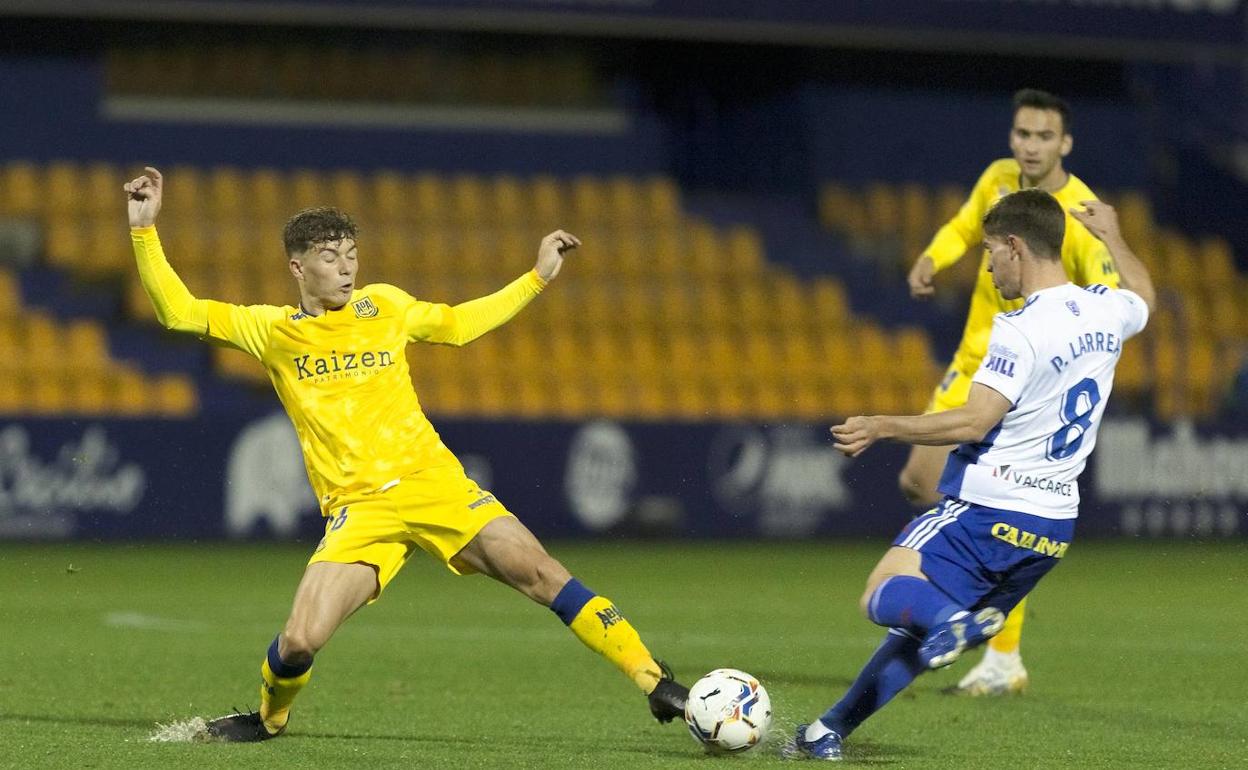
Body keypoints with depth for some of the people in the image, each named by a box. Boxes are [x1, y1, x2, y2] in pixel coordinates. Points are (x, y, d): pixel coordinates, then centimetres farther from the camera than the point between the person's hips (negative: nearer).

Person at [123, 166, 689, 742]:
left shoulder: (383, 305, 9)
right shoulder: (272, 331, 4)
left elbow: (456, 325, 26)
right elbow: (178, 311, 1)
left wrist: (538, 278, 24)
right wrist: (144, 229, -7)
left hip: (431, 480, 1)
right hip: (358, 509, -1)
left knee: (539, 573, -15)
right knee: (299, 641, -17)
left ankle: (653, 680, -10)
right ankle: (270, 717, 17)